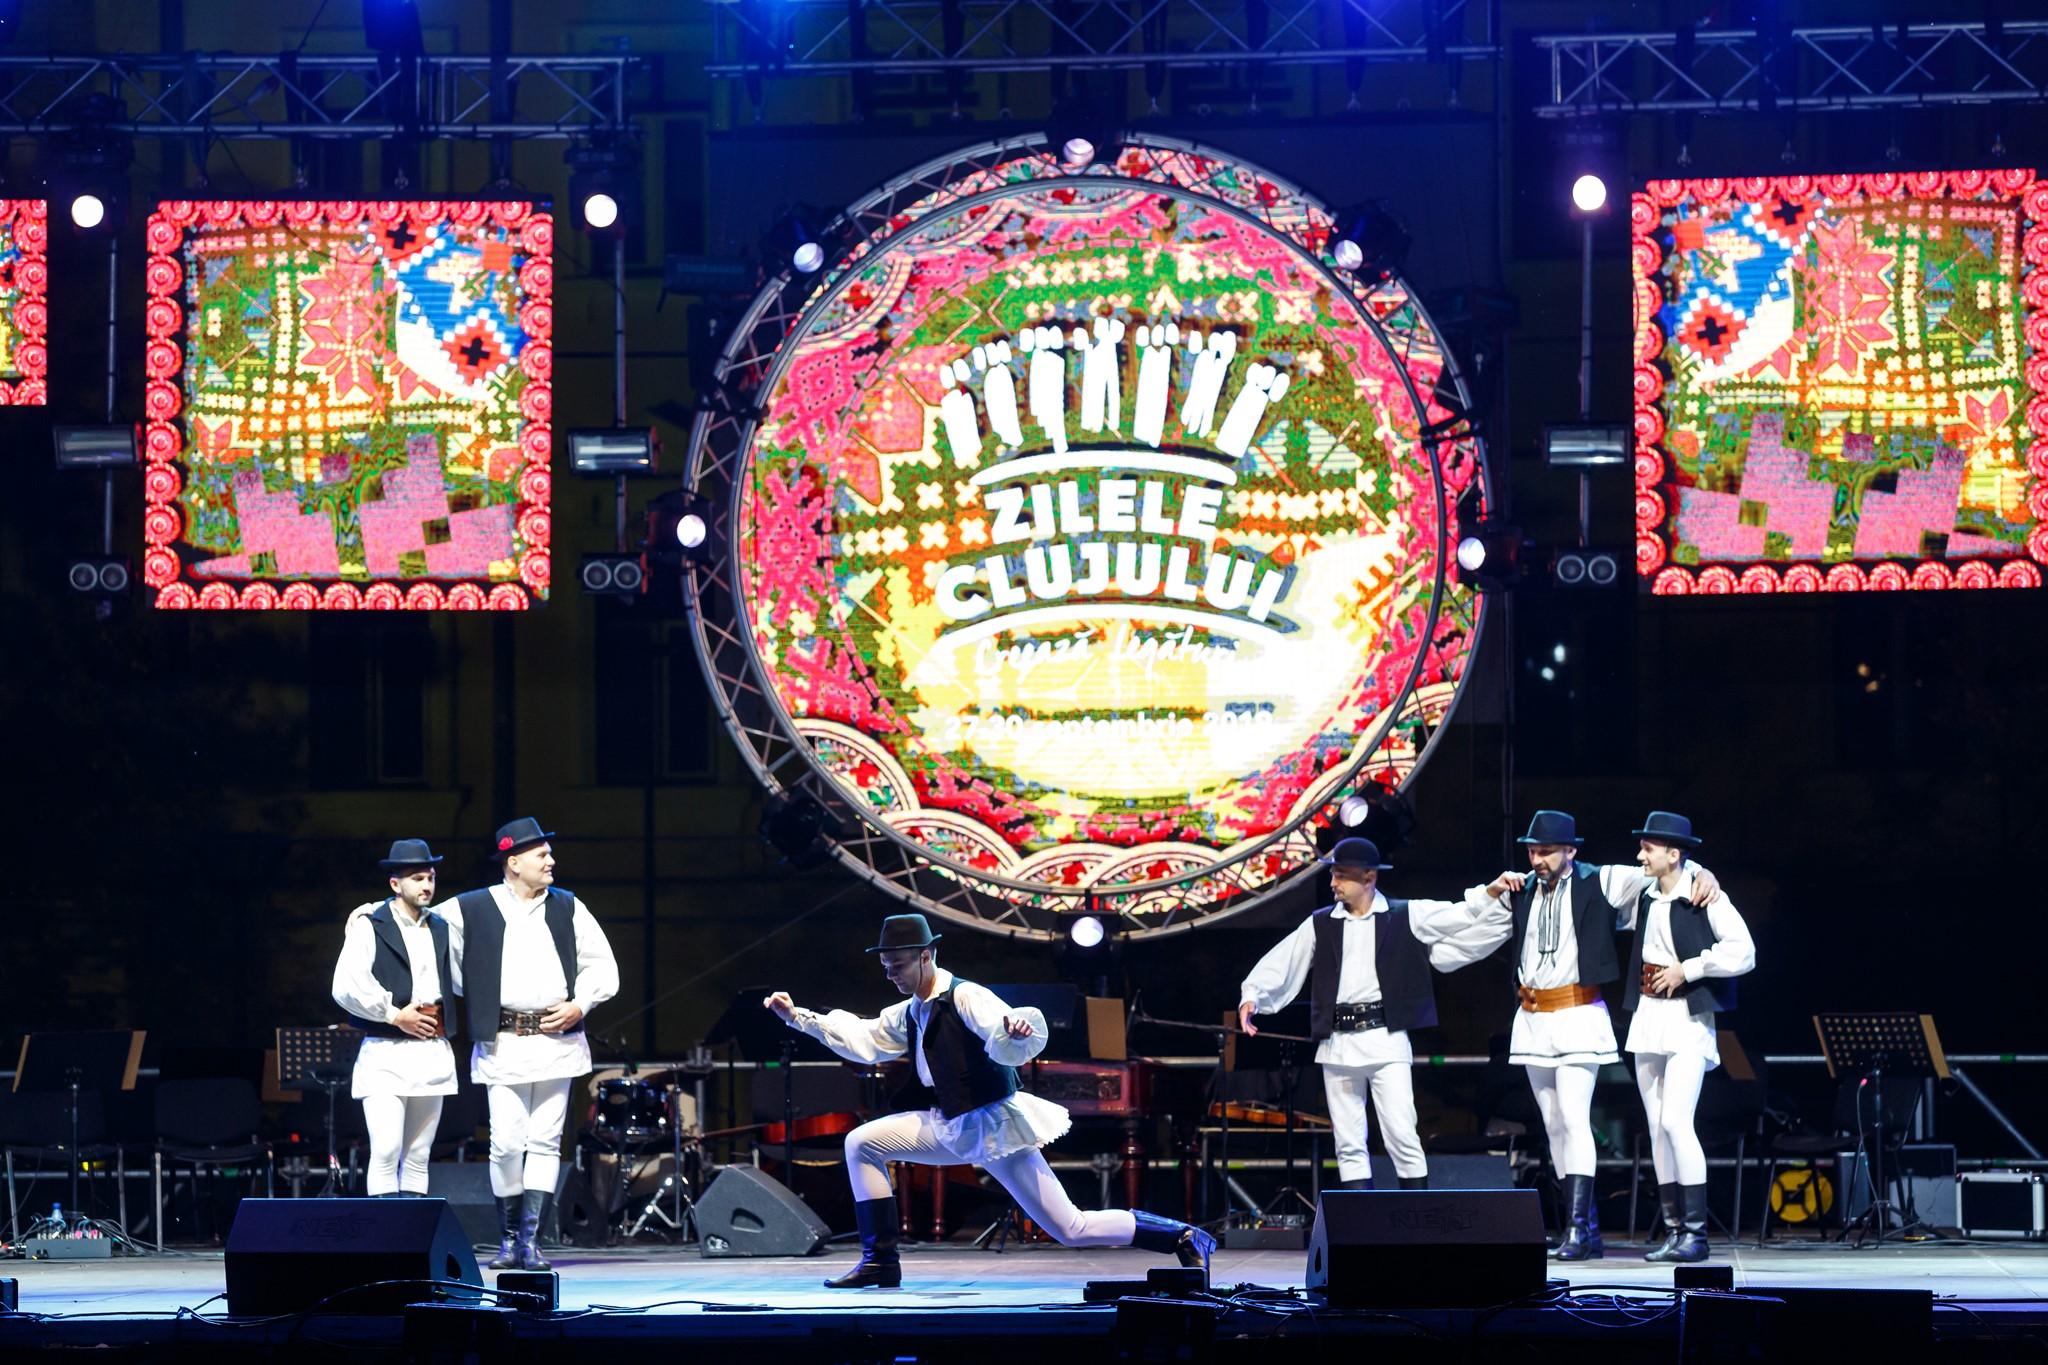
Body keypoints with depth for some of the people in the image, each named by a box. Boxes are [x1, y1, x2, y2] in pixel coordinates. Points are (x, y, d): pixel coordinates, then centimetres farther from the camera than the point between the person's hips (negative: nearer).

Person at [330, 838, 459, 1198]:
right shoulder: (369, 926, -2)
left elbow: (463, 980, 20)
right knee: (386, 1152, -14)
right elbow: (345, 987, -13)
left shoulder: (441, 929, 15)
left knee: (418, 1156, 8)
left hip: (433, 1055, 6)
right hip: (386, 1055, -6)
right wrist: (394, 1015, -11)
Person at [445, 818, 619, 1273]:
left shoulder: (568, 908, 11)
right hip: (502, 1045, -2)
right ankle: (509, 1238, 8)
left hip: (556, 1042, 2)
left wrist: (579, 1005, 0)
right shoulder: (472, 910, 2)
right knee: (506, 1144, -6)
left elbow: (603, 968, 14)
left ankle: (530, 1239, 1)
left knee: (545, 1142, -1)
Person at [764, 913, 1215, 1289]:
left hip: (995, 1127, -8)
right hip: (952, 1129, 8)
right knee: (861, 1144, 3)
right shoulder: (910, 1013, 8)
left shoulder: (966, 998, -18)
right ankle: (880, 1261, 6)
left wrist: (1014, 1032, -56)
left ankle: (1184, 1239, -3)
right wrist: (799, 1017, 12)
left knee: (1072, 1229, -12)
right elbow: (861, 1040, 18)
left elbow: (1010, 1050, -32)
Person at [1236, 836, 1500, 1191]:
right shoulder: (1320, 925, 12)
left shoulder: (1405, 916, 5)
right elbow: (1280, 964, 9)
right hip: (1337, 1043, 3)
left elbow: (1459, 916, 2)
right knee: (1348, 1144, 5)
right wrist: (1252, 996, -5)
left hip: (1385, 1039, -3)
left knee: (1402, 1135, -9)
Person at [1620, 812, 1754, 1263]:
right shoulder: (1644, 899, 11)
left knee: (1676, 1121, -16)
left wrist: (1687, 970, -14)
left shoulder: (1705, 898, -9)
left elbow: (1742, 953, -17)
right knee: (1657, 1127, 6)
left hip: (1688, 1019, -7)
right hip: (1648, 1018, 7)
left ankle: (1695, 1232, -12)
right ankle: (1673, 1231, 10)